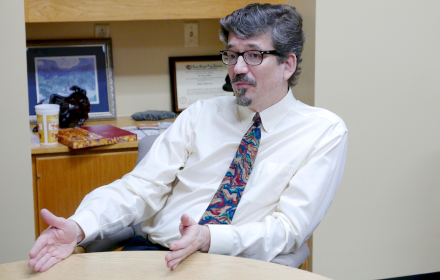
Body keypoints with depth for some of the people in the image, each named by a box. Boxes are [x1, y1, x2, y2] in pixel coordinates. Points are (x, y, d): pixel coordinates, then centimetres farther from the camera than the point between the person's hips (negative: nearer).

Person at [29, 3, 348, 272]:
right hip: (153, 256, 3)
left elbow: (288, 226, -7)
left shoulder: (324, 132, 2)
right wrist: (79, 226, -17)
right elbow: (142, 186, 3)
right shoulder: (201, 114, 13)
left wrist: (209, 238, -25)